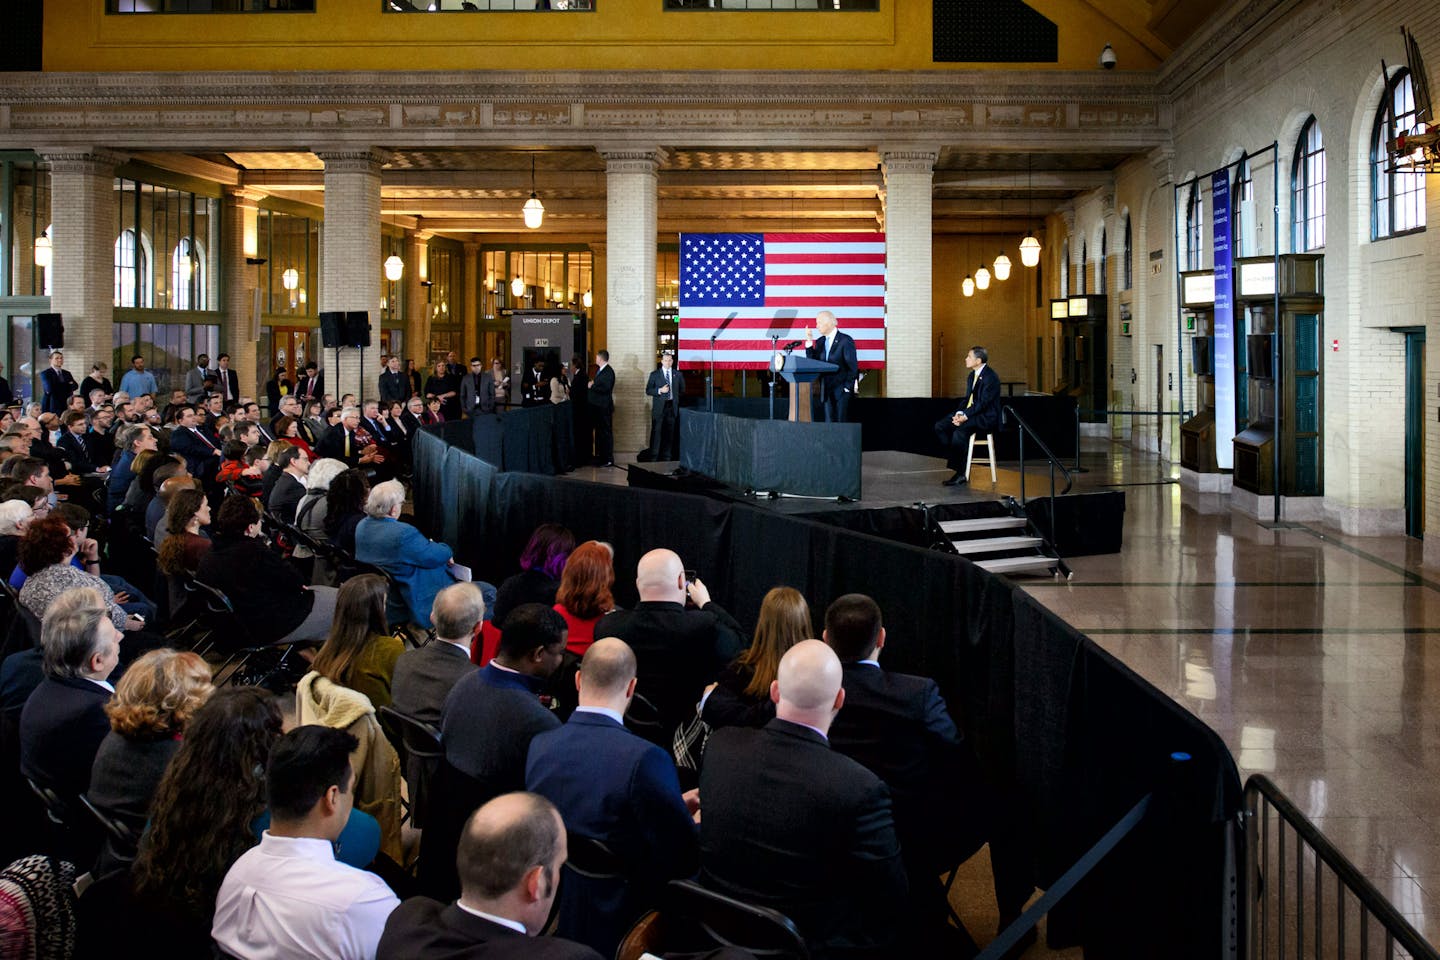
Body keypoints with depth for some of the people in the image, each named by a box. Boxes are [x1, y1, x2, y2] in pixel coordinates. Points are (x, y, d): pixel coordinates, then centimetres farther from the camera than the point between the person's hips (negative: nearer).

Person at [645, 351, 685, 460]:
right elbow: (648, 390, -1)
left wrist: (676, 398, 10)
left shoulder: (678, 374, 9)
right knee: (656, 432, -6)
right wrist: (660, 390, -14)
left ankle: (667, 457, 11)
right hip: (659, 407, -2)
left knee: (670, 433, 4)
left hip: (672, 406, 2)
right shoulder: (654, 374, 3)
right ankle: (654, 457, -4)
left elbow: (682, 390, 19)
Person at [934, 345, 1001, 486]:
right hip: (969, 413, 9)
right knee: (940, 426, -9)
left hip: (986, 417, -9)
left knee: (960, 431, -33)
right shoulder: (971, 376, 15)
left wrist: (965, 416, -24)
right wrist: (959, 413, -5)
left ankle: (960, 473, -25)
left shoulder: (991, 377, -14)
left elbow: (983, 403, -20)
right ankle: (954, 459, -9)